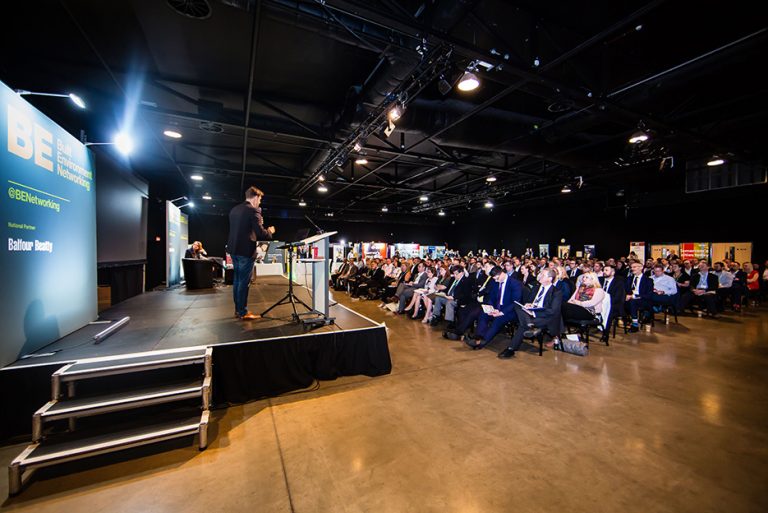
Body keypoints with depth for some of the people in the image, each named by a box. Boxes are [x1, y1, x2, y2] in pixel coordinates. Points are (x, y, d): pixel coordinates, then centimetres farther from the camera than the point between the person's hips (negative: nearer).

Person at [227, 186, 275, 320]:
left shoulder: (234, 209, 12)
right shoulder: (253, 210, -14)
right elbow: (260, 234, -19)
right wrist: (270, 231, 1)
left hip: (234, 249, 9)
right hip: (245, 251, -8)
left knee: (237, 280, 14)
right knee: (244, 282, -2)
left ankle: (238, 310, 23)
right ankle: (243, 313, 5)